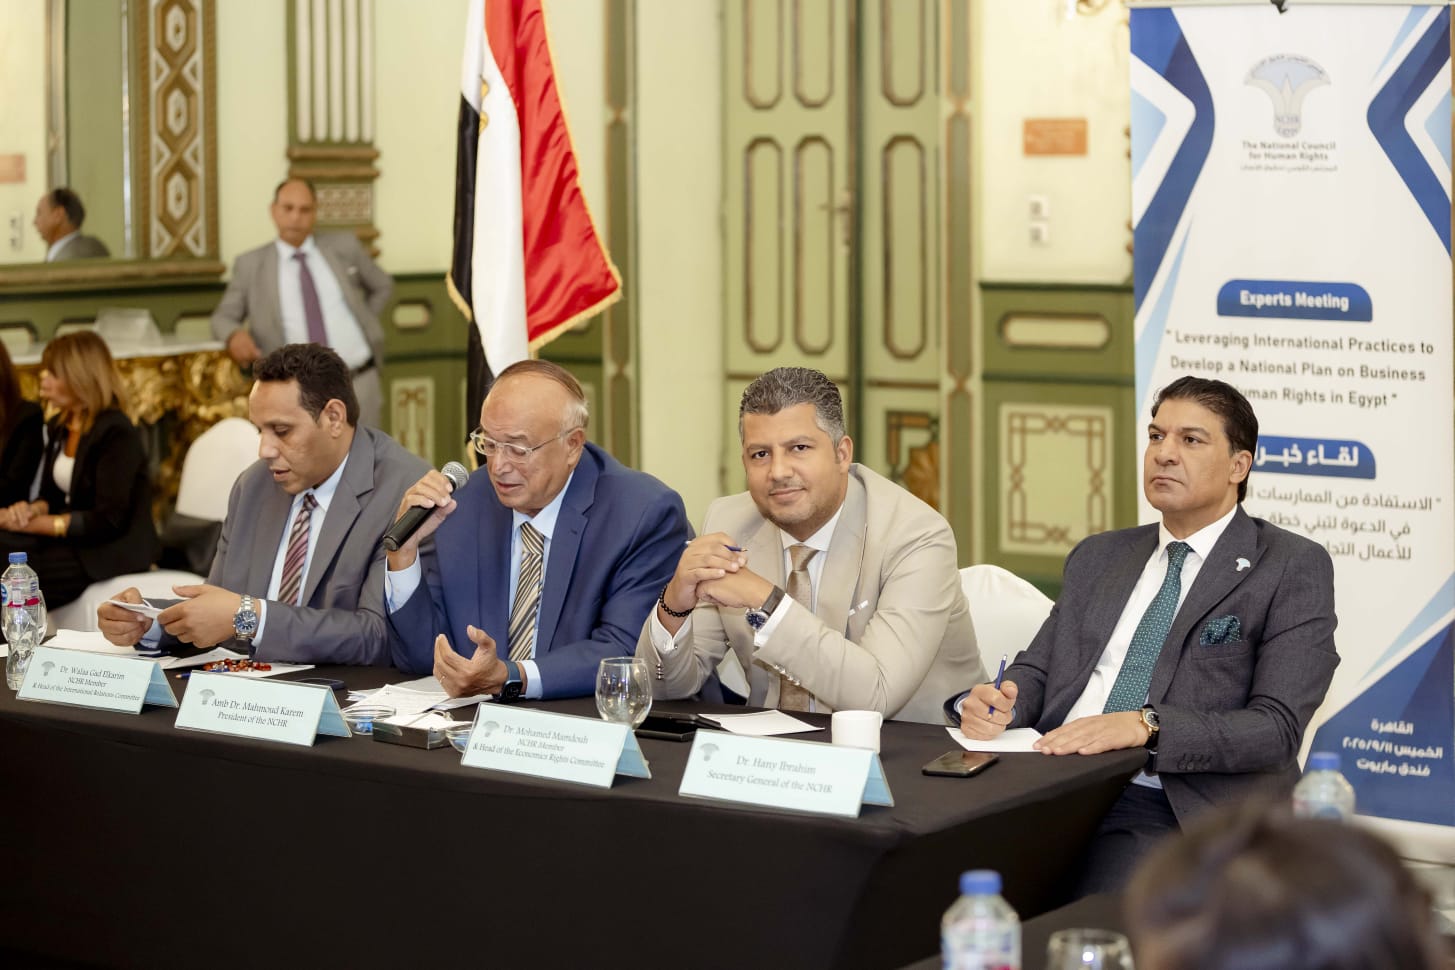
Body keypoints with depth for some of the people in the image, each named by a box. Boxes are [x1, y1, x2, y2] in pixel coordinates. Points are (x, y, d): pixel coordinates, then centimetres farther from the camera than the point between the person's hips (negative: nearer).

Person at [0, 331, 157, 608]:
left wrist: (37, 523, -18)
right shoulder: (59, 426, 11)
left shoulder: (115, 433, -16)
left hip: (113, 552, -8)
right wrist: (30, 510, -10)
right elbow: (52, 495, 15)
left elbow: (109, 521, -20)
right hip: (72, 540, 8)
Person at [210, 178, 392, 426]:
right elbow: (223, 317, 8)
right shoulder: (250, 264, 6)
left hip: (359, 385, 1)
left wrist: (362, 325, 11)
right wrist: (235, 334, -14)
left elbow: (382, 286, 24)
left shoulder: (344, 247, 9)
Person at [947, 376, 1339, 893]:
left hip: (1168, 812, -5)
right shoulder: (1097, 558, 22)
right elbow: (1038, 670, 19)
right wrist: (991, 703, -6)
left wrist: (1146, 725, -20)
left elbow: (1276, 728, -7)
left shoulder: (1294, 568, 4)